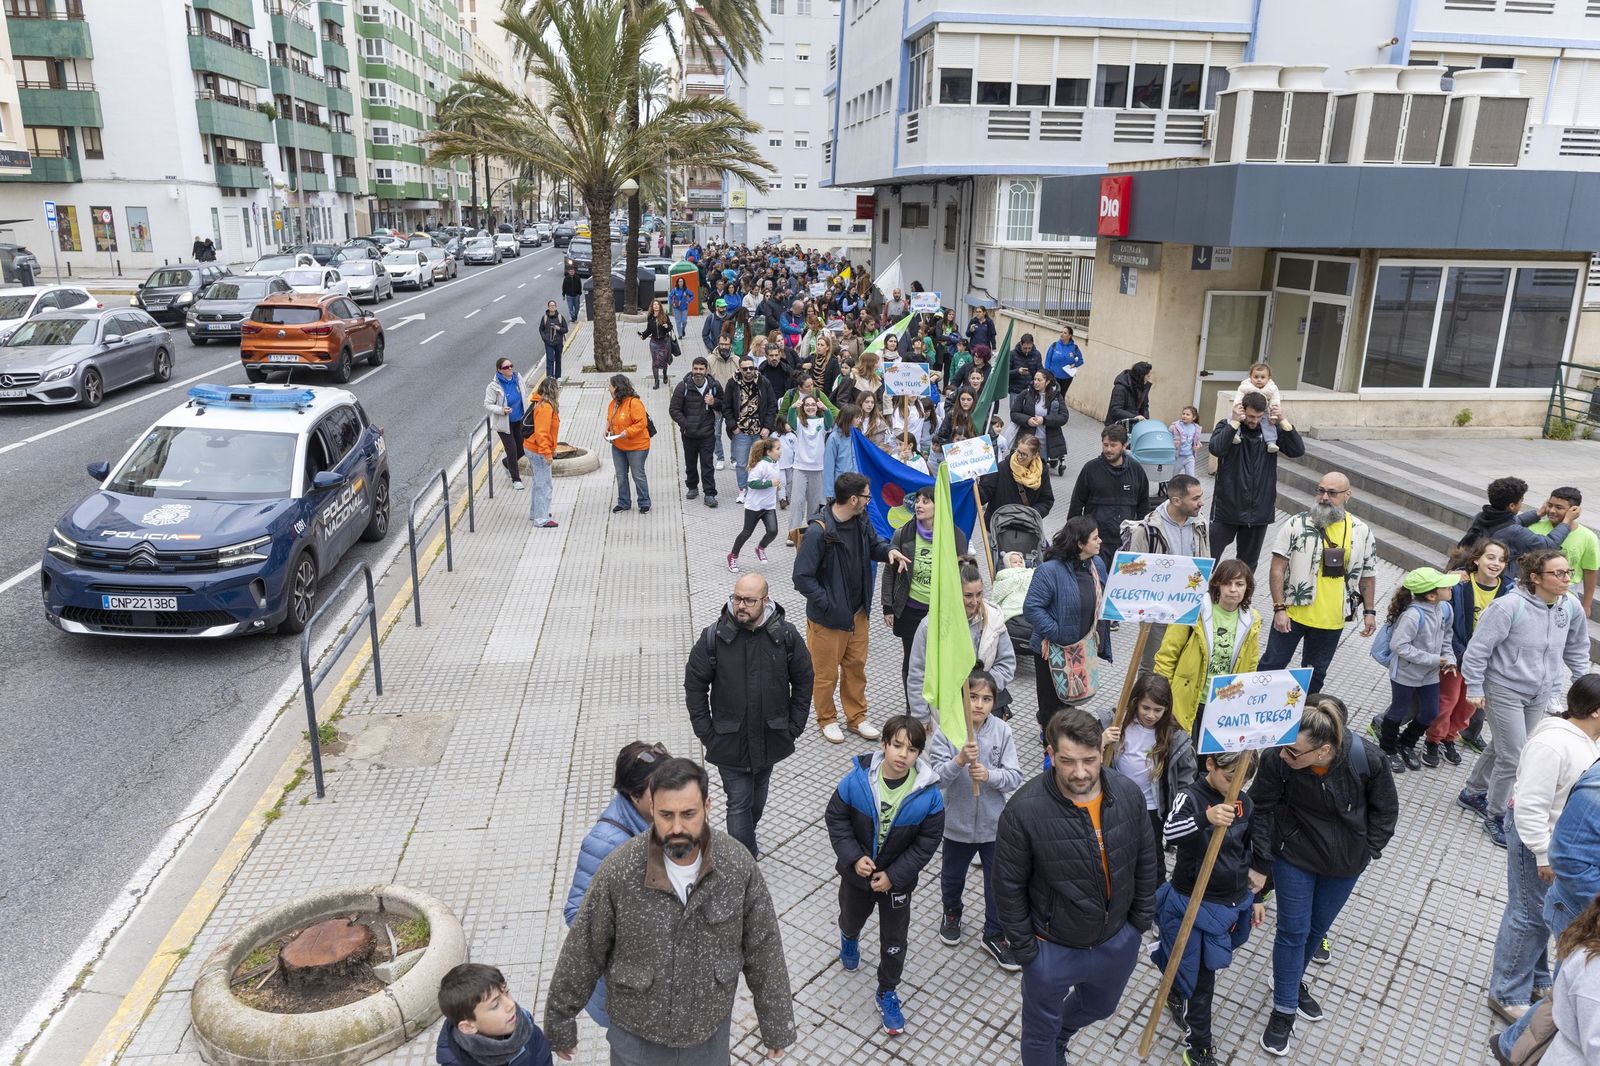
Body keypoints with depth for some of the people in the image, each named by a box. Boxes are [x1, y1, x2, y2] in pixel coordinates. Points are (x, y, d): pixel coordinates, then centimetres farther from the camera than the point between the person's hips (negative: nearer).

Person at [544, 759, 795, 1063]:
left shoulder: (738, 864, -19)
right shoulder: (618, 872, -24)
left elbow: (763, 949, -8)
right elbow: (582, 953, -10)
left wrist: (777, 1025, -1)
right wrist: (560, 1022, 0)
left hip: (711, 1031, 1)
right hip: (637, 1035, -1)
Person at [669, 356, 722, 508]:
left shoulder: (714, 386, -3)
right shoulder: (683, 386, -8)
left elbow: (724, 405, 13)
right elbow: (673, 410, -5)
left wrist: (714, 402, -10)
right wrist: (685, 424, -14)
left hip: (707, 433, -1)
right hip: (689, 433, 1)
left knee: (707, 464, -3)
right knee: (690, 463, 16)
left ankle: (710, 494, 1)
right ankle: (692, 487, 36)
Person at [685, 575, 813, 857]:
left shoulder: (786, 635, -9)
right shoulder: (713, 637, -12)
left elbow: (803, 682, 2)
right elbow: (694, 686, -3)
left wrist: (794, 727, -1)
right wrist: (707, 733, -6)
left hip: (771, 738, 2)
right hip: (730, 741, -2)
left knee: (757, 795, 22)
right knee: (738, 802, 0)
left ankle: (745, 841, 46)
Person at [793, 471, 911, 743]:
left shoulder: (861, 520, -4)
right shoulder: (819, 531, -27)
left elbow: (874, 543, 16)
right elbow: (802, 577, -23)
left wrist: (888, 551, -7)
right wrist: (827, 604, -20)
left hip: (857, 613, 7)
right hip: (827, 618, -7)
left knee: (856, 667, 20)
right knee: (826, 673, 11)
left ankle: (857, 717, 39)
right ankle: (827, 719, 34)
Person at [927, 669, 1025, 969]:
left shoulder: (1002, 731, -14)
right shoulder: (945, 731, -18)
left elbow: (1014, 778, -13)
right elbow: (936, 778, -23)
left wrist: (988, 774, -32)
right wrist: (960, 760, -40)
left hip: (994, 824, 0)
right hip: (957, 823, 0)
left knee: (999, 884, 11)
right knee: (952, 876, 24)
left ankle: (994, 935, 34)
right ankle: (952, 913, 53)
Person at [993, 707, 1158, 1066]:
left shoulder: (1128, 794, -17)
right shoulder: (1024, 810, -29)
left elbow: (1146, 861, 0)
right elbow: (1009, 886, -17)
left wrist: (1142, 919, 5)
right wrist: (1023, 948, -10)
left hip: (1118, 941, 5)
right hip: (1052, 949, -4)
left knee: (1100, 1007, 32)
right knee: (1040, 1033, 19)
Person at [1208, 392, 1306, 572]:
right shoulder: (1227, 425, -4)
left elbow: (1298, 451, -6)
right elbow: (1215, 448, -23)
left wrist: (1283, 421, -13)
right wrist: (1235, 422, -22)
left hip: (1260, 509, 3)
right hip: (1227, 506, -3)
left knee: (1249, 560, 14)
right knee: (1210, 555, 4)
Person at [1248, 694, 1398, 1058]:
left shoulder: (1368, 760, -31)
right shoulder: (1277, 761, -32)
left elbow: (1385, 809, -9)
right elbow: (1262, 809, -15)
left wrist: (1367, 850, -5)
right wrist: (1260, 863, -11)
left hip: (1346, 862, 2)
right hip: (1294, 855, -2)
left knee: (1318, 928, 21)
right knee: (1293, 930, 6)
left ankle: (1292, 981, 46)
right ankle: (1283, 1010, 25)